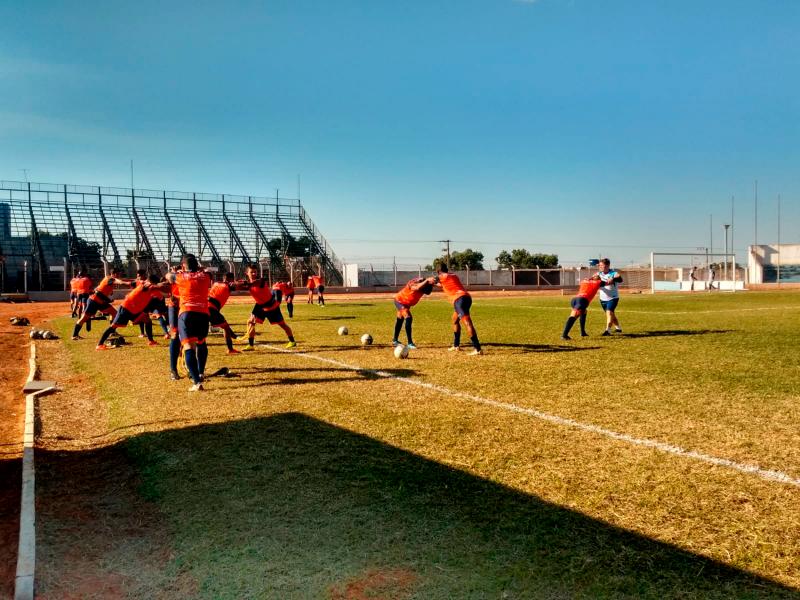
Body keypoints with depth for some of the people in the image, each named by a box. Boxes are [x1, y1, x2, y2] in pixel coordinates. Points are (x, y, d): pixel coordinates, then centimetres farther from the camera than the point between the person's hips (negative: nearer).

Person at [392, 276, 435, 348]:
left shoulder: (423, 284, -17)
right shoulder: (414, 283, -37)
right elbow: (417, 288, -58)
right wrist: (427, 280, -62)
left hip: (406, 303, 8)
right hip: (399, 300, -8)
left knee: (400, 320, 21)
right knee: (408, 318, -23)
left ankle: (395, 340, 36)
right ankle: (410, 343, -23)